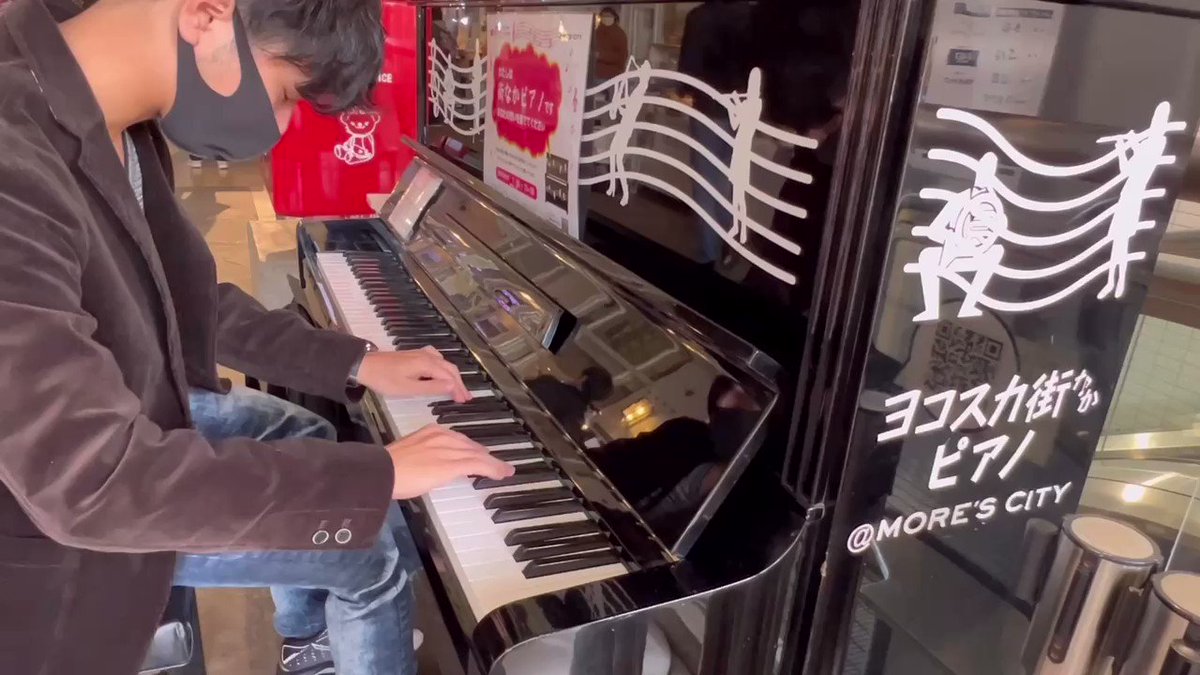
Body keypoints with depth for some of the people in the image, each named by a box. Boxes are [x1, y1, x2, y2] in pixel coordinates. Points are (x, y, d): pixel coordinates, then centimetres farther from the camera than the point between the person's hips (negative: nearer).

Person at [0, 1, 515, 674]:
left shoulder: (116, 126, -7)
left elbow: (183, 297, 7)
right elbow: (97, 479, -37)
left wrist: (355, 363, 5)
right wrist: (378, 473, -30)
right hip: (55, 530, -7)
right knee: (371, 548, 0)